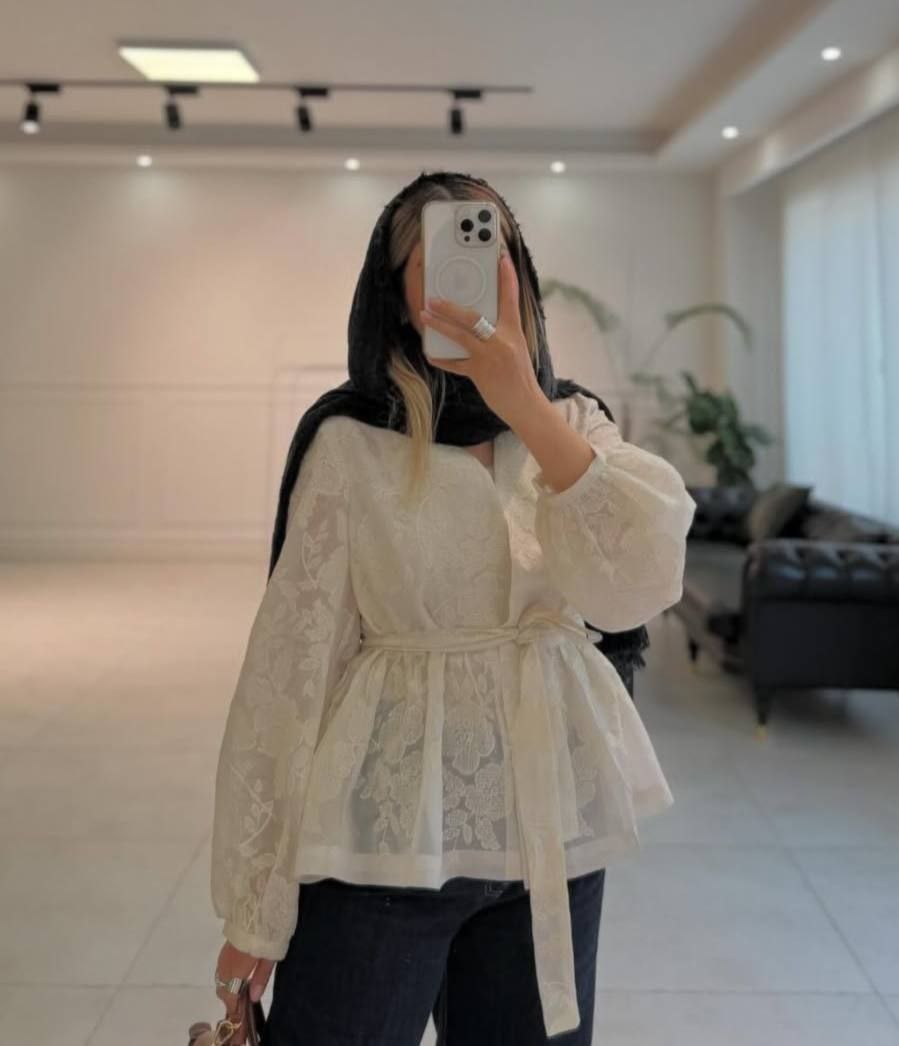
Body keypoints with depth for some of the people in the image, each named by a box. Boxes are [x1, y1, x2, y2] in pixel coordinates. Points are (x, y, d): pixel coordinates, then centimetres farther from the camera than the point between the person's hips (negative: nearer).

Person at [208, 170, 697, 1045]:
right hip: (384, 834, -3)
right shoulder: (349, 442, -9)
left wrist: (527, 408, -24)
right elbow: (291, 662, -8)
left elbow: (638, 587, -15)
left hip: (552, 828, 4)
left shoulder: (575, 421, 2)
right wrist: (253, 906, -6)